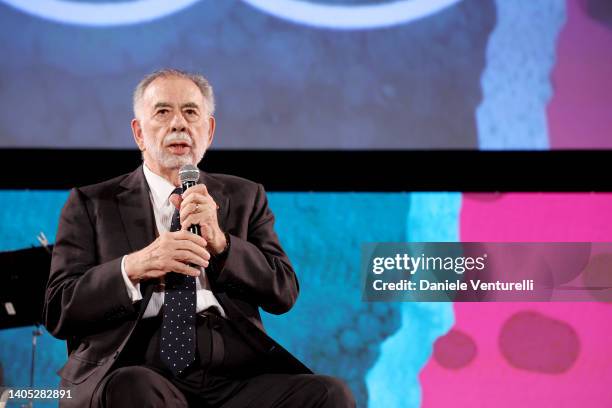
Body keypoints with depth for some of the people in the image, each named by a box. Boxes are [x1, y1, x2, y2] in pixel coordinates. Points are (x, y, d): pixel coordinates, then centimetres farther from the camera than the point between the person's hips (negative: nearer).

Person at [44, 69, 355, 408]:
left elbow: (284, 293, 10)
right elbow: (58, 312, 3)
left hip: (235, 373, 3)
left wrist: (219, 242, -6)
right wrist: (133, 267, -13)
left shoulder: (245, 197, 21)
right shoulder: (90, 203, 13)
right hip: (135, 371, -3)